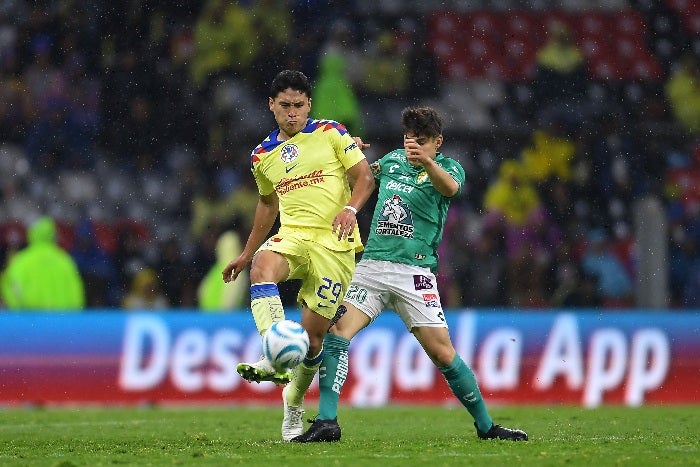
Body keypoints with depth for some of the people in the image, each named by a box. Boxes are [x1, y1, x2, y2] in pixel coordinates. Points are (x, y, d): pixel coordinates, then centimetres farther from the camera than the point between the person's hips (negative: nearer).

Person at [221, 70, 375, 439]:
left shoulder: (330, 133, 3)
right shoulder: (262, 156, 14)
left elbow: (364, 176, 1)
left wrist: (351, 208, -18)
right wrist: (246, 253, 32)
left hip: (334, 243, -3)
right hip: (292, 236, 3)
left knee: (314, 333, -4)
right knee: (262, 268, -34)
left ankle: (293, 407, 20)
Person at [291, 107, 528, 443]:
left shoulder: (448, 167, -1)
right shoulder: (393, 160, 15)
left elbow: (450, 188, -25)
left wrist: (426, 161, -46)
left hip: (414, 271, -4)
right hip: (371, 264, 4)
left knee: (443, 354, -7)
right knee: (336, 332, -16)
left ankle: (485, 425, 9)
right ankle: (326, 422, -19)